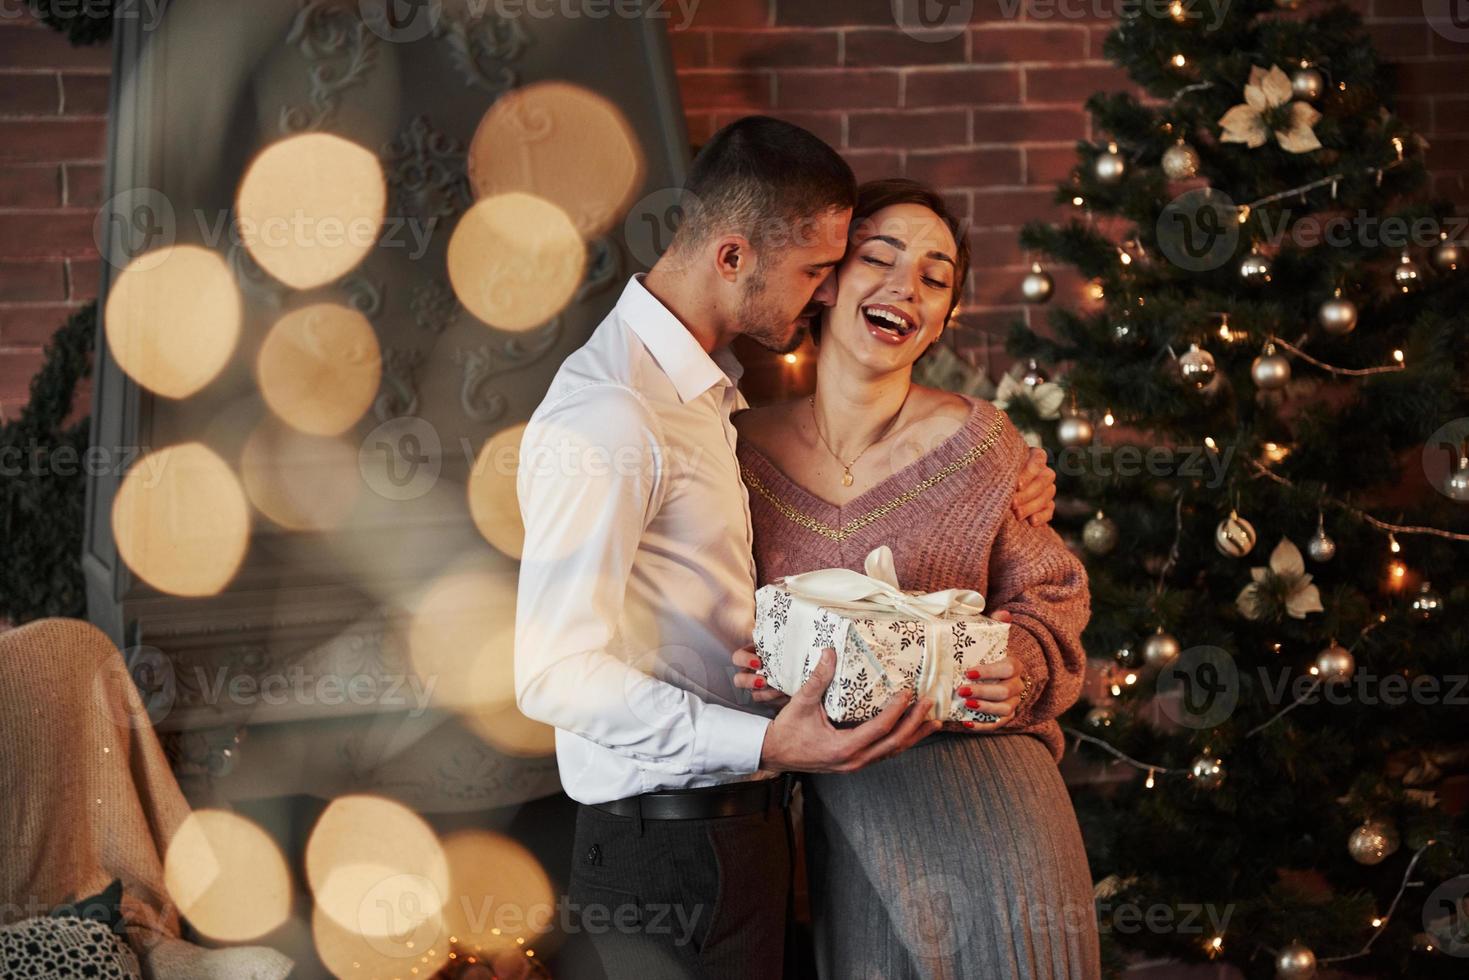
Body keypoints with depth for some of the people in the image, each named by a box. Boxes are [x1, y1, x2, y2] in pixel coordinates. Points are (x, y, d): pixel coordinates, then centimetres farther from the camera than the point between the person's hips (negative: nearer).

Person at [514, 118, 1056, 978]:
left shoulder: (710, 389, 13)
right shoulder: (605, 418, -21)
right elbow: (556, 673, -25)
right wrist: (765, 746, -33)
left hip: (736, 823, 9)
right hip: (672, 844, -9)